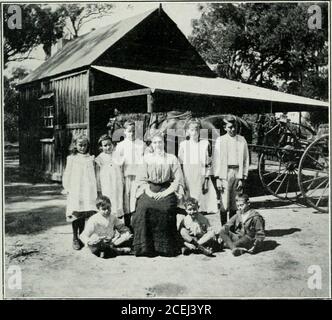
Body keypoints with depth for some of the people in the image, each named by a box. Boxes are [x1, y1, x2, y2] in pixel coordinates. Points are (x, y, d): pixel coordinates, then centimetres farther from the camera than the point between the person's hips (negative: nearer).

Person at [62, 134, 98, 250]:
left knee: (83, 214, 4)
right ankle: (75, 238, 6)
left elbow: (94, 175, 13)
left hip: (87, 190, 2)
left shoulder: (91, 159, 11)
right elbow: (67, 174, 7)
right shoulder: (71, 158, 6)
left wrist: (95, 188, 10)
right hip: (74, 190, -1)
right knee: (75, 214, -2)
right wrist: (66, 187, 1)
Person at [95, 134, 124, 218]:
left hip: (118, 188, 3)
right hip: (106, 189, -3)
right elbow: (97, 176, 2)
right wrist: (99, 190, 2)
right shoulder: (99, 159, -1)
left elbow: (122, 172, 14)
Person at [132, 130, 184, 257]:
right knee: (143, 208, -27)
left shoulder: (172, 158, 10)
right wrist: (148, 191, -6)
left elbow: (178, 179, 3)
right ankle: (146, 247, -17)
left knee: (165, 209, -30)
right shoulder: (147, 158, 16)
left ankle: (165, 248, -17)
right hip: (149, 191, 2)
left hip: (166, 191, -1)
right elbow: (142, 179, 11)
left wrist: (166, 192, -9)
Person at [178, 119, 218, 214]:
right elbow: (180, 164, 7)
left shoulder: (205, 143, 5)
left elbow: (208, 164, 4)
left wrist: (206, 179, -4)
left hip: (201, 175, 0)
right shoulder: (183, 144, 5)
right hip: (187, 177, 0)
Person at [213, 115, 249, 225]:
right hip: (225, 173, -2)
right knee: (225, 204, -5)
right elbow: (216, 160, 1)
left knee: (234, 204, 6)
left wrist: (242, 179, 1)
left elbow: (245, 160, 7)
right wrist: (218, 178, -5)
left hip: (238, 173, 2)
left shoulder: (242, 140, 8)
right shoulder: (220, 140, 3)